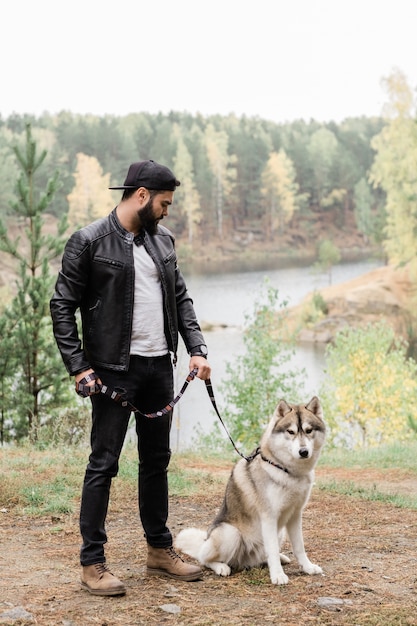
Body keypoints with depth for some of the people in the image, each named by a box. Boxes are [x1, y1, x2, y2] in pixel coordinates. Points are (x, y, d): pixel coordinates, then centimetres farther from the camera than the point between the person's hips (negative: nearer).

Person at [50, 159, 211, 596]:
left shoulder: (162, 240, 10)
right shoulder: (89, 242, -9)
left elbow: (181, 298, 15)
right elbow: (62, 307, -8)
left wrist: (196, 349, 3)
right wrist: (79, 367, -15)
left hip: (160, 366, 7)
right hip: (113, 369, -7)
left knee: (156, 460, 15)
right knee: (104, 462, -3)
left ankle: (160, 551, 27)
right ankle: (92, 564, 5)